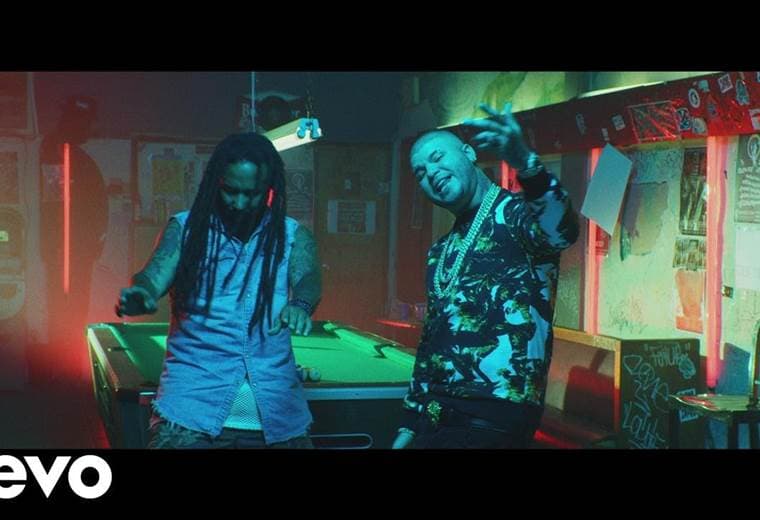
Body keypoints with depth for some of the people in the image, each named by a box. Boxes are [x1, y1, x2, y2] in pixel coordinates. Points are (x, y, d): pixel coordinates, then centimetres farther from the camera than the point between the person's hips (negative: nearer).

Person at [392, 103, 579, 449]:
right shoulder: (441, 252, 17)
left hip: (494, 416, -7)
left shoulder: (516, 213, -6)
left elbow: (559, 229, -30)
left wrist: (526, 165, -49)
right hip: (437, 412, 7)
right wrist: (409, 425, 18)